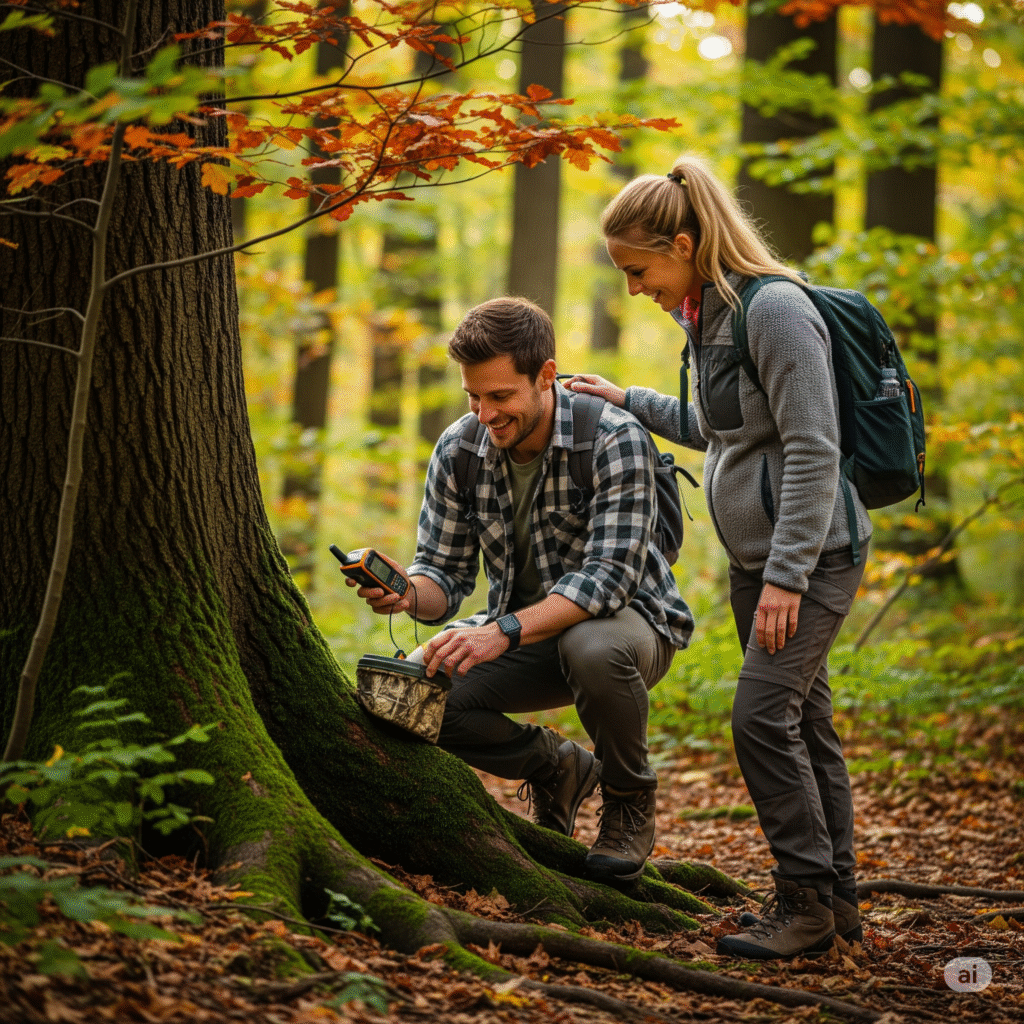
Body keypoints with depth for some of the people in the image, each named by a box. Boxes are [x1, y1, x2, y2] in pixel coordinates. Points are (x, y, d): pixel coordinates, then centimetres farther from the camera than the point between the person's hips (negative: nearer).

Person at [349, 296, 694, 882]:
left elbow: (610, 575, -32)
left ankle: (631, 800, -9)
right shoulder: (458, 450, -8)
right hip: (526, 633, 5)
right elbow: (447, 573, -3)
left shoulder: (616, 439, -24)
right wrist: (410, 594, -29)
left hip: (629, 619, -5)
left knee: (594, 648, -41)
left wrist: (505, 631, -44)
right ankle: (556, 767, 7)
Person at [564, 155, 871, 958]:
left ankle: (807, 900, -6)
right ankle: (835, 898, 17)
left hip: (813, 556, -9)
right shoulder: (707, 315, 11)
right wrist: (630, 401, 21)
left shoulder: (775, 310, -18)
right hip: (757, 558, 9)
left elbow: (813, 450, -21)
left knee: (764, 716, -14)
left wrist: (786, 576, -23)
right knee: (803, 722, 11)